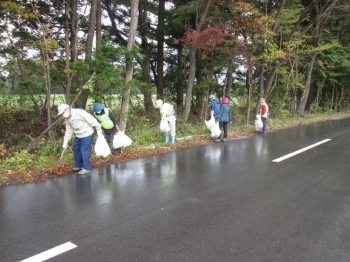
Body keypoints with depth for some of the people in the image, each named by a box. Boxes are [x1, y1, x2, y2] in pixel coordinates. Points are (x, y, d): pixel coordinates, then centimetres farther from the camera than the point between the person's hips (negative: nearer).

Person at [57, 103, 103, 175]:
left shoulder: (80, 112, -24)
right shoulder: (67, 119, 3)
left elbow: (92, 120, -22)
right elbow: (68, 131, 11)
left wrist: (99, 130, -19)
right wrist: (65, 142, 8)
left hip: (87, 135, -8)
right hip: (78, 136, 9)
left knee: (84, 151, -4)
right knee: (76, 149, 15)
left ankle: (86, 168, 11)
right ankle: (79, 166, 32)